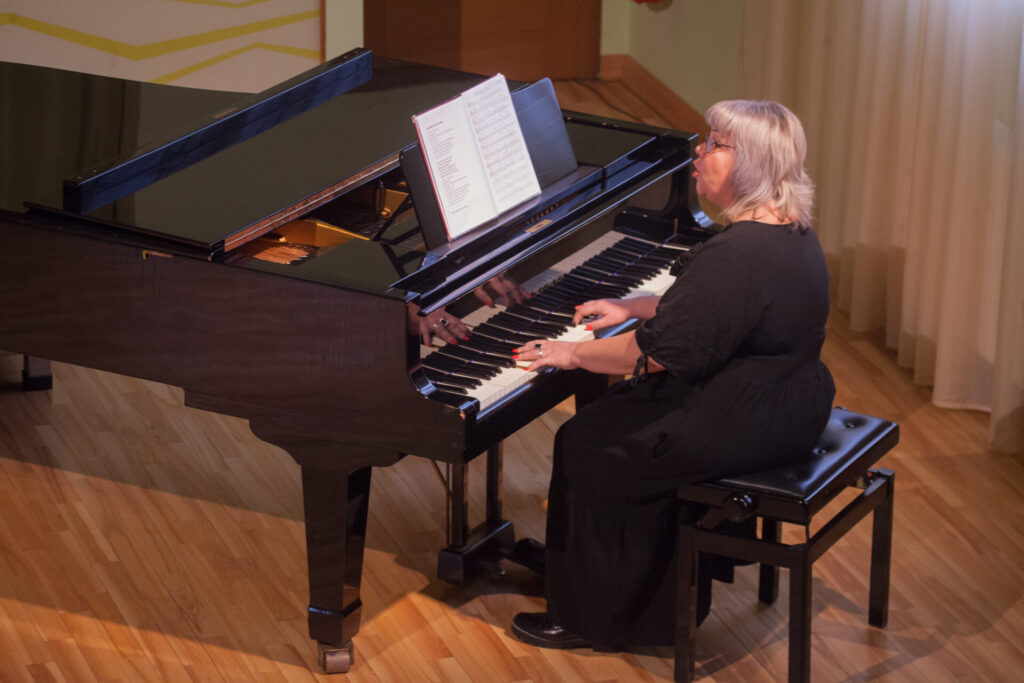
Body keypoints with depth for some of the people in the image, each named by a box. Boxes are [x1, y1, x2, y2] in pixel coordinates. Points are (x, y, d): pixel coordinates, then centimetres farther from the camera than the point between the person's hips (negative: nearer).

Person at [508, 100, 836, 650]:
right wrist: (631, 308, 22)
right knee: (614, 411, 21)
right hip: (790, 404, 10)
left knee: (589, 446, -1)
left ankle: (590, 619, 10)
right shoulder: (789, 232, 6)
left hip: (744, 426, -10)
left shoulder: (738, 254, -26)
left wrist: (573, 354, -11)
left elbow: (660, 352, -23)